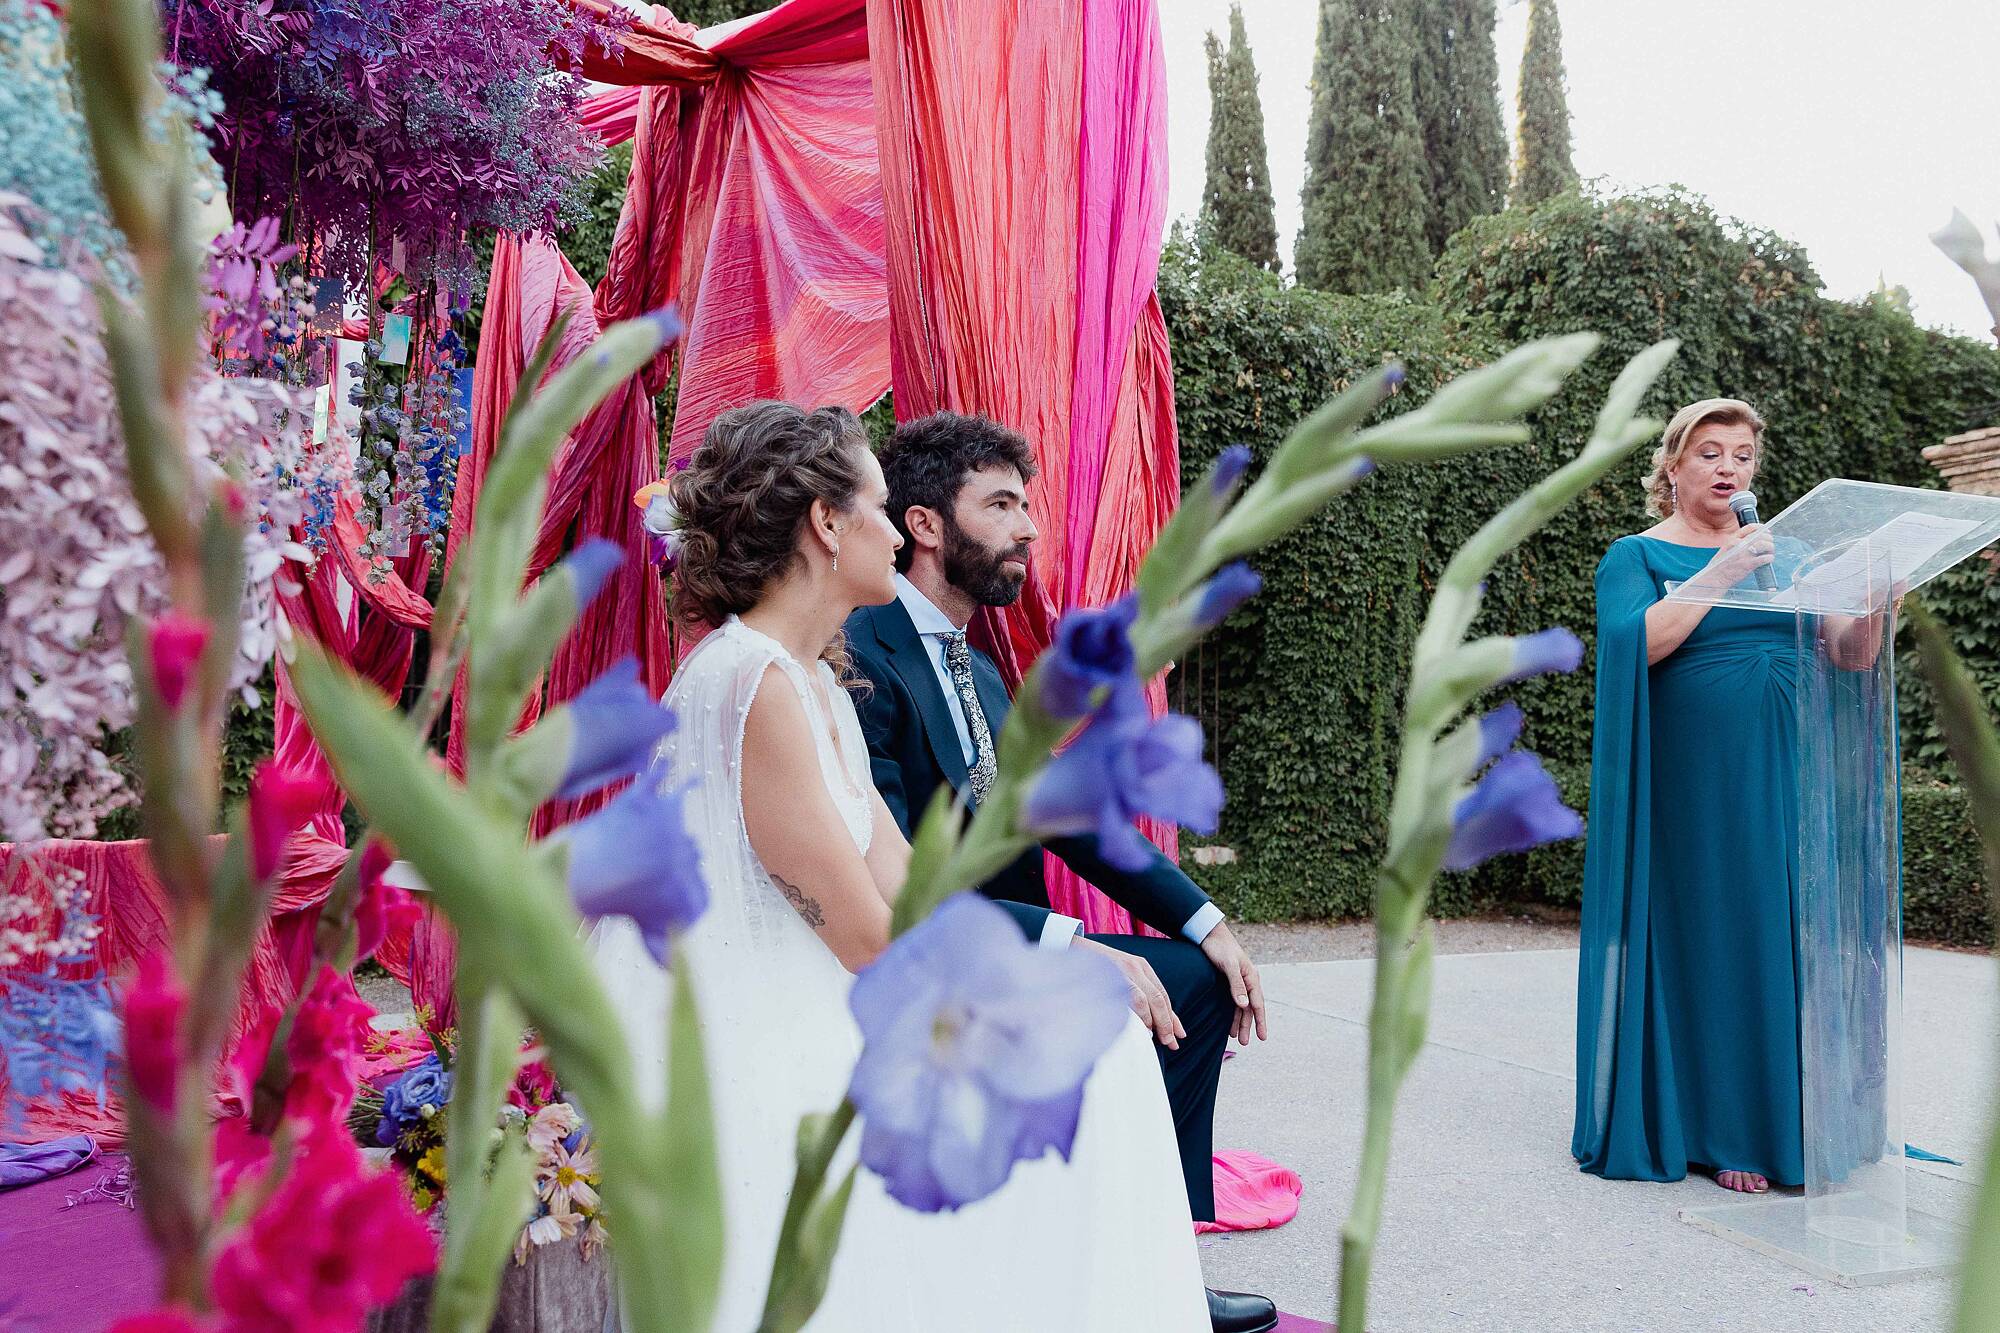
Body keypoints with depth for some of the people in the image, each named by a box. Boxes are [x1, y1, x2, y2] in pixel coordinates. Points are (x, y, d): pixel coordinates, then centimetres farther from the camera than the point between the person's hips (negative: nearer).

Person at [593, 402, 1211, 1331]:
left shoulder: (818, 680, 12)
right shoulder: (754, 683, -20)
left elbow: (903, 882, 9)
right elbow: (872, 940, -19)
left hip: (803, 1023, 9)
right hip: (747, 1060, -9)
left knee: (1100, 1047, 5)